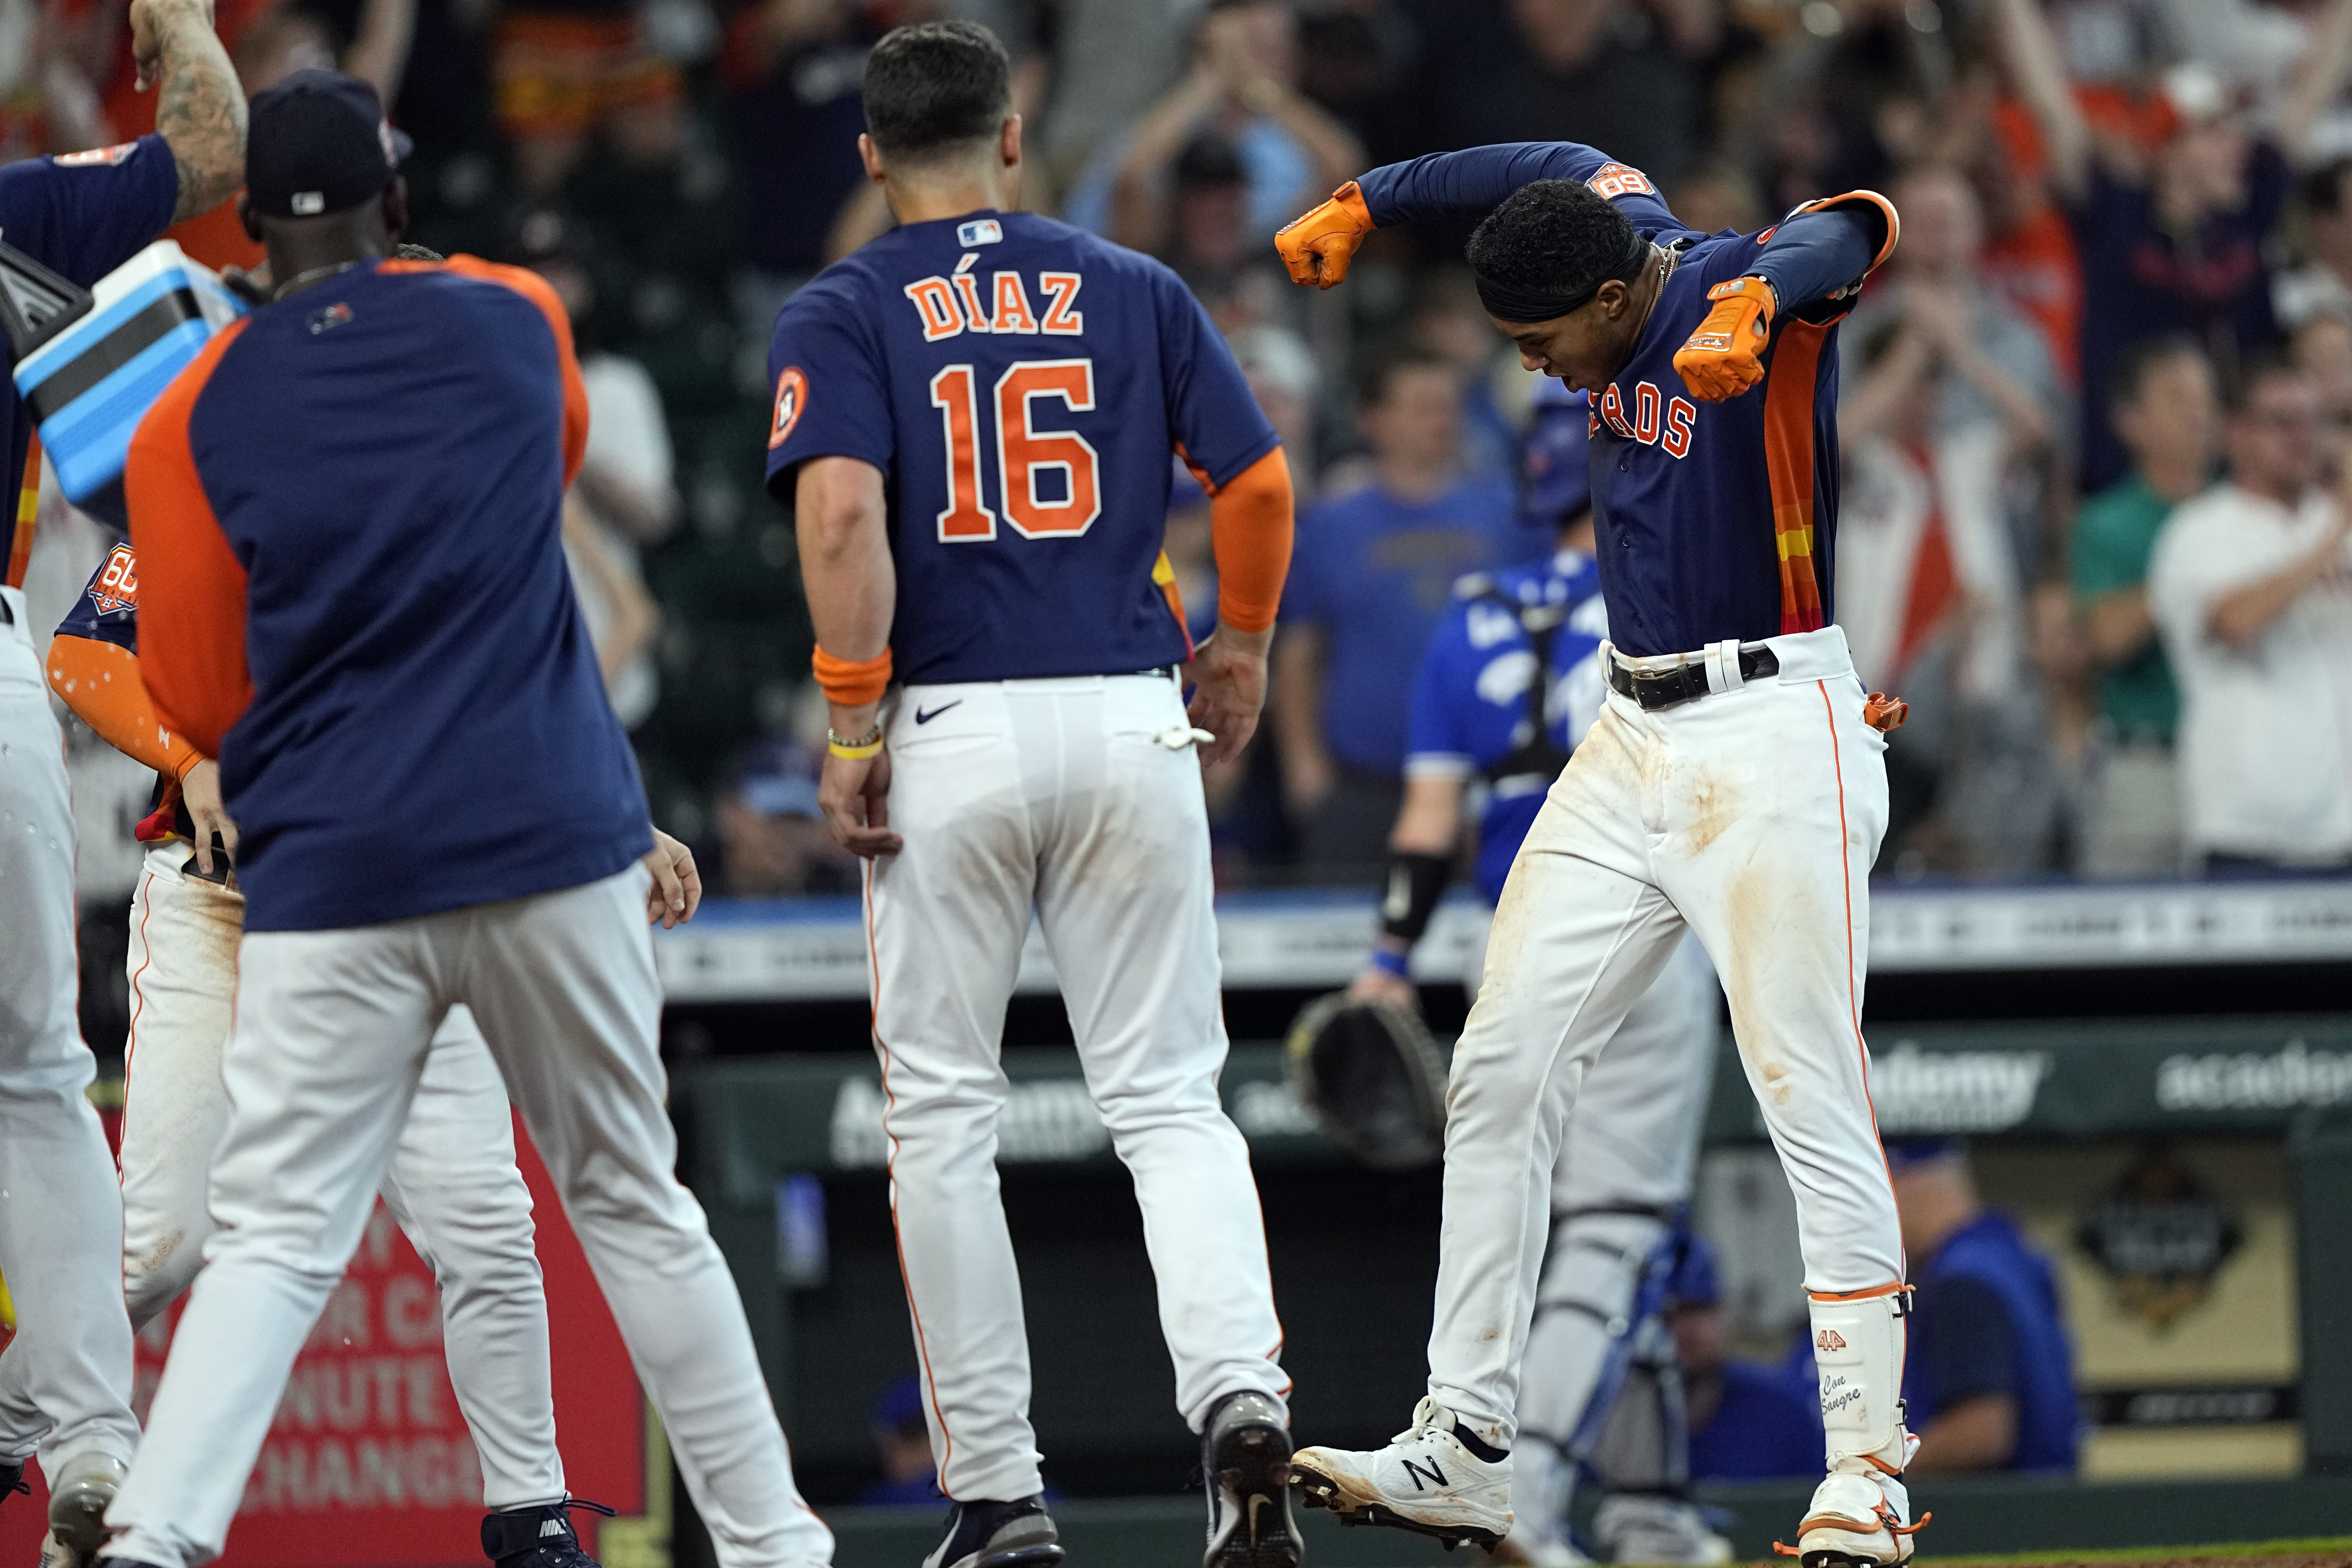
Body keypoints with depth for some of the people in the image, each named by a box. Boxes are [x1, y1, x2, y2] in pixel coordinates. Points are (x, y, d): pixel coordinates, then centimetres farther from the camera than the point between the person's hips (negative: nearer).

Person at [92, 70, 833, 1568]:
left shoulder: (190, 421, 3)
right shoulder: (518, 323, 8)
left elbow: (203, 702, 8)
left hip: (327, 877, -1)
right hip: (553, 842, 1)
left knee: (275, 1239, -5)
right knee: (635, 1203, 12)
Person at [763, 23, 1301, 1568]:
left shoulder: (846, 314, 1)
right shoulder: (1133, 289, 8)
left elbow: (841, 512, -14)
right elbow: (1260, 481, 5)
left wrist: (853, 725, -9)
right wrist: (1241, 652, 20)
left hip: (951, 734, -2)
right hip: (1133, 722, 2)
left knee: (943, 1115, 8)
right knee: (1170, 1097, 6)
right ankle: (1241, 1398, -19)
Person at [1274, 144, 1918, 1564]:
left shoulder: (1744, 281, -17)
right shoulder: (1624, 231, 4)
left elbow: (1858, 229, -39)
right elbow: (1567, 168, 26)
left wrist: (1755, 309, -59)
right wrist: (1363, 206, 30)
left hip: (1776, 748, -9)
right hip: (1634, 744, 9)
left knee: (1813, 1102, -12)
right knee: (1502, 1072, 5)